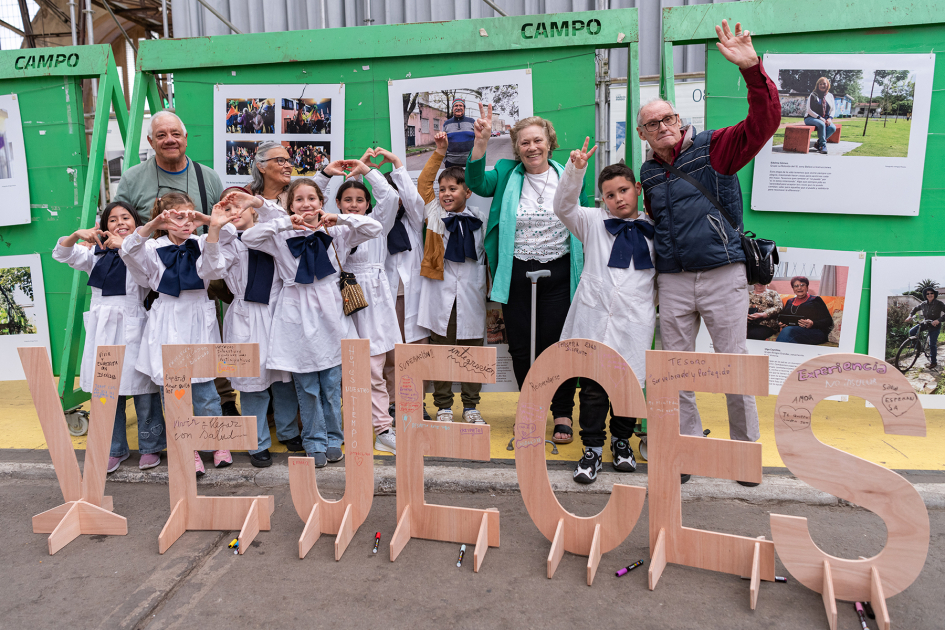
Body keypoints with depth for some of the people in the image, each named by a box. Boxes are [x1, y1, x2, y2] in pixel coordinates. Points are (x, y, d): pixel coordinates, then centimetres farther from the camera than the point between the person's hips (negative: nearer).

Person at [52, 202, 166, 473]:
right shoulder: (97, 254, 16)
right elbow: (61, 254, 11)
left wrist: (125, 246, -23)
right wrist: (78, 234, -6)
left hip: (133, 328, -5)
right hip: (102, 328, 5)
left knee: (142, 389, 0)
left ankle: (150, 446, 16)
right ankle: (115, 449, 24)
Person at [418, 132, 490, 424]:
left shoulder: (480, 218, 5)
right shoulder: (435, 213, 5)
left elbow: (489, 251, 13)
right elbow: (423, 184, -1)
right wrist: (439, 152, -5)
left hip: (471, 291, 1)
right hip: (442, 289, 0)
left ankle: (471, 405, 22)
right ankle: (443, 406, 19)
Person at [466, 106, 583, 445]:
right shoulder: (507, 174, 6)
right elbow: (477, 183, -13)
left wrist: (588, 270, 4)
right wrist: (481, 141, -24)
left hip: (558, 274, -1)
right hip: (516, 274, 1)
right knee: (520, 346, 8)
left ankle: (562, 414, 17)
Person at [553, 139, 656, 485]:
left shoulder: (653, 230, 12)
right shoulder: (594, 222, 7)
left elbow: (662, 271, 21)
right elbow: (563, 207, -7)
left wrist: (657, 299, 6)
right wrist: (575, 169, -19)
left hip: (634, 320, 2)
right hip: (595, 316, -1)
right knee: (593, 386, 1)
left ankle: (622, 441, 29)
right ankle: (592, 448, 13)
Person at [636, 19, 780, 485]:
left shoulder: (715, 148, -1)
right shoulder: (648, 174, 12)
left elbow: (765, 120, -15)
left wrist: (751, 69, -27)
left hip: (723, 274, -4)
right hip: (673, 281, 4)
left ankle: (745, 448, 20)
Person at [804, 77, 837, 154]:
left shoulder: (830, 96, 13)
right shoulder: (813, 95, -2)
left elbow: (833, 109, 16)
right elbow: (809, 110, -9)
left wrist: (830, 118, -5)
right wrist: (819, 118, -18)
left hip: (824, 119, 5)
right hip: (811, 118, -5)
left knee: (833, 128, -26)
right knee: (821, 124, -37)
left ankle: (818, 143, -15)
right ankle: (823, 145, -28)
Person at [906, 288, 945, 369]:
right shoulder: (924, 304, 1)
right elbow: (916, 309, 18)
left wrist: (938, 320, -36)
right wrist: (910, 316, 3)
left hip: (935, 326, -5)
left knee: (932, 344, -3)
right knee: (911, 332, -12)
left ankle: (934, 362, 11)